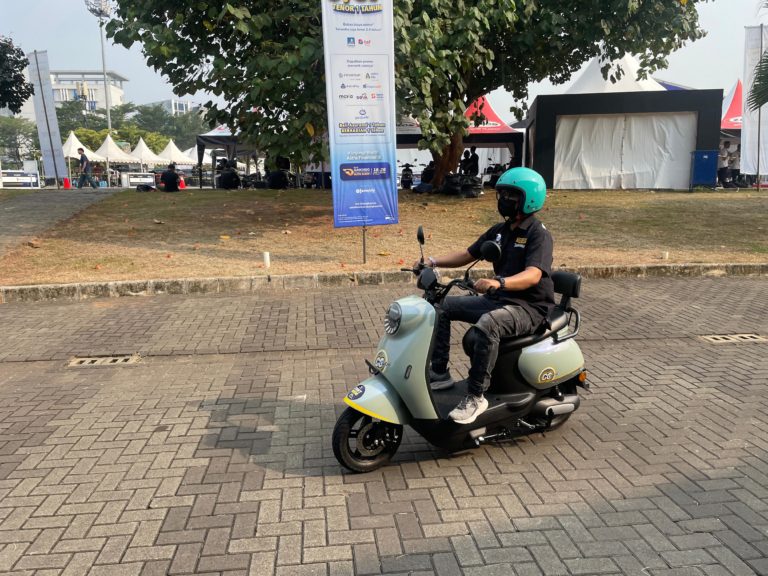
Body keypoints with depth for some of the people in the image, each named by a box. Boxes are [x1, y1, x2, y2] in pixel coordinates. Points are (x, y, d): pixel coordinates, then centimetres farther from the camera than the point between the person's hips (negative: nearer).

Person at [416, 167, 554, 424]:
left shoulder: (539, 234, -13)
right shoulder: (499, 230, 12)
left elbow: (533, 275, -30)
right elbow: (467, 255, 15)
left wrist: (499, 282, -48)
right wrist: (433, 262, 0)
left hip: (529, 307, -9)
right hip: (497, 300, 9)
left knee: (486, 325, -38)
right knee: (441, 306, 2)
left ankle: (476, 396, -27)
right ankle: (439, 372, 3)